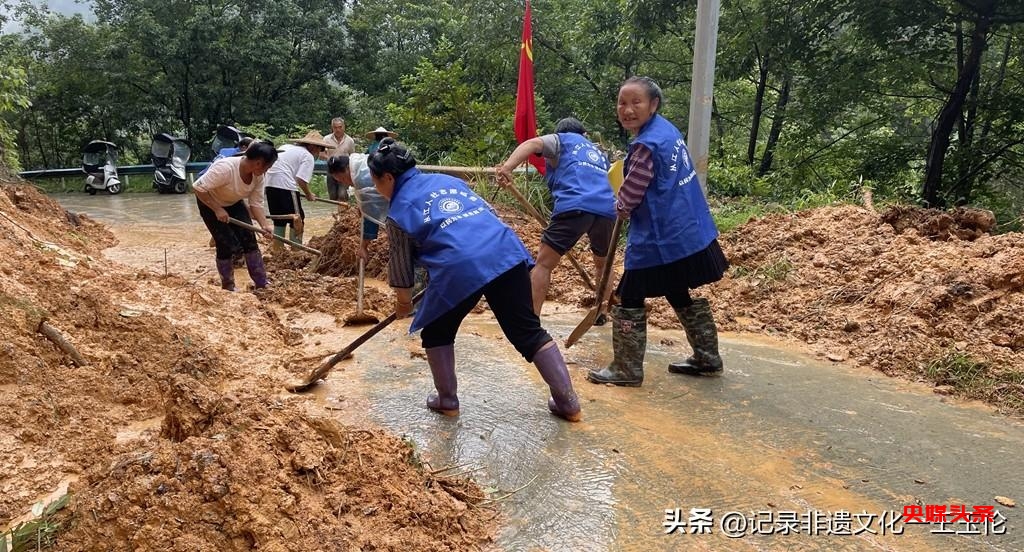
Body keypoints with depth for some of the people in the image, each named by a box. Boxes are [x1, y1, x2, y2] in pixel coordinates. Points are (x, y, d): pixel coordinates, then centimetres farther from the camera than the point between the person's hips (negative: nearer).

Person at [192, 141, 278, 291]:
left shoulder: (258, 176, -16)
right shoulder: (225, 168, -38)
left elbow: (256, 204, -12)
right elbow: (198, 188, -33)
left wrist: (265, 225, -26)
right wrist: (217, 210, -31)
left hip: (234, 203, 6)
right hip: (210, 203, -6)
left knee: (249, 240, -4)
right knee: (226, 244, -10)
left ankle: (262, 285, 1)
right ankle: (228, 287, 10)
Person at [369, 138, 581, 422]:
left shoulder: (399, 210, 12)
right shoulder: (448, 179, 26)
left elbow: (401, 264, 17)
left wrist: (403, 303, 35)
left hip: (460, 268, -5)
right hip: (507, 252, 5)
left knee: (436, 333, 22)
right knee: (529, 331, 13)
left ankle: (447, 400, 28)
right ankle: (568, 401, 16)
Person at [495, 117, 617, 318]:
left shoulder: (561, 140, 21)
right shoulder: (599, 154, 38)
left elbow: (533, 143, 0)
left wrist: (507, 167, -16)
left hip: (575, 206, -5)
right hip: (607, 209, 5)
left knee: (543, 264, 1)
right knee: (603, 264, 30)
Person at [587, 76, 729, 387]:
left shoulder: (647, 146, -20)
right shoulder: (668, 129, 9)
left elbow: (630, 195, -12)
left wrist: (621, 209, 10)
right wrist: (630, 209, 15)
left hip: (659, 239, -9)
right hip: (691, 233, 10)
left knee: (629, 301, 2)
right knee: (684, 296, 22)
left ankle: (626, 370, 10)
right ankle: (707, 359, 33)